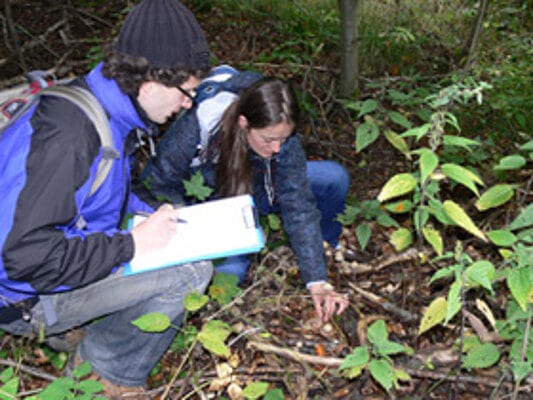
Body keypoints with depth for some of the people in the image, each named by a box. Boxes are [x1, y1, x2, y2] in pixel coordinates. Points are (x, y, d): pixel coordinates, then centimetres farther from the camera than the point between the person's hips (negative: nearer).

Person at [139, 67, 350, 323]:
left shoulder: (281, 135, -26)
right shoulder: (195, 129, -35)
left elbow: (299, 206, -26)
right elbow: (154, 184, -20)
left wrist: (317, 283, -30)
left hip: (252, 192, 3)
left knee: (335, 178, -15)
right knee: (230, 271, -29)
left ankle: (325, 251, 10)